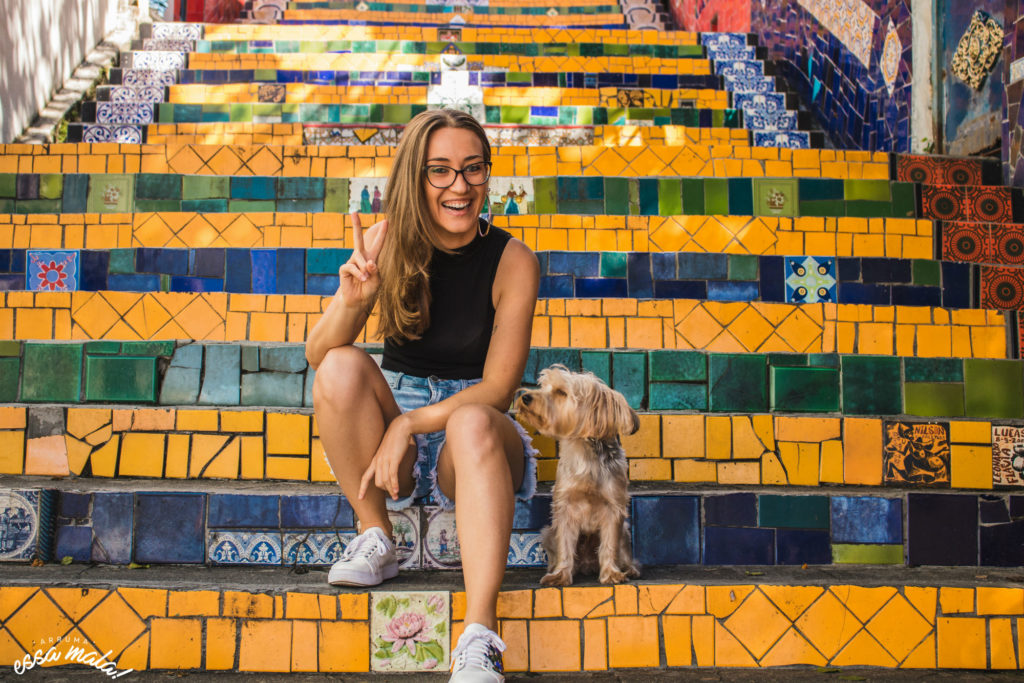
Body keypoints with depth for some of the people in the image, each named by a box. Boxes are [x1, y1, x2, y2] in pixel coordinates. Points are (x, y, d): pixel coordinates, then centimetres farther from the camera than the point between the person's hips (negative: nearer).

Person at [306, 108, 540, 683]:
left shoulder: (513, 262, -10)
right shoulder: (388, 245, -5)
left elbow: (497, 389, -12)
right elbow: (317, 356, -10)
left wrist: (409, 424, -23)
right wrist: (351, 300, -30)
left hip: (478, 439, -2)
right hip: (393, 442, 2)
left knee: (472, 423, -35)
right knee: (343, 367, -24)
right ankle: (376, 538, -11)